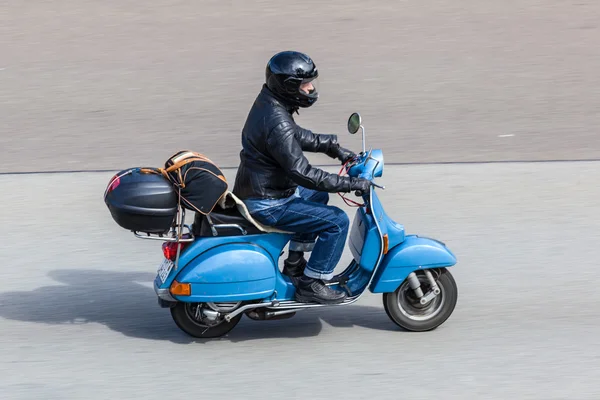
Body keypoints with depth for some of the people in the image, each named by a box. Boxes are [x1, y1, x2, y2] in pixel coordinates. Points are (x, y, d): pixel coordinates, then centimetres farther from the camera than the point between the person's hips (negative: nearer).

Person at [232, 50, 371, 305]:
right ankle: (311, 285, -2)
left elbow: (297, 136, 22)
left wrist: (334, 148, 16)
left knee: (318, 196, 32)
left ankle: (295, 264, 35)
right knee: (337, 221, -12)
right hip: (267, 205, -11)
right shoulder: (277, 123, -28)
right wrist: (351, 184, -25)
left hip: (258, 189, 11)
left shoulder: (267, 103, 4)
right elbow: (302, 173, -30)